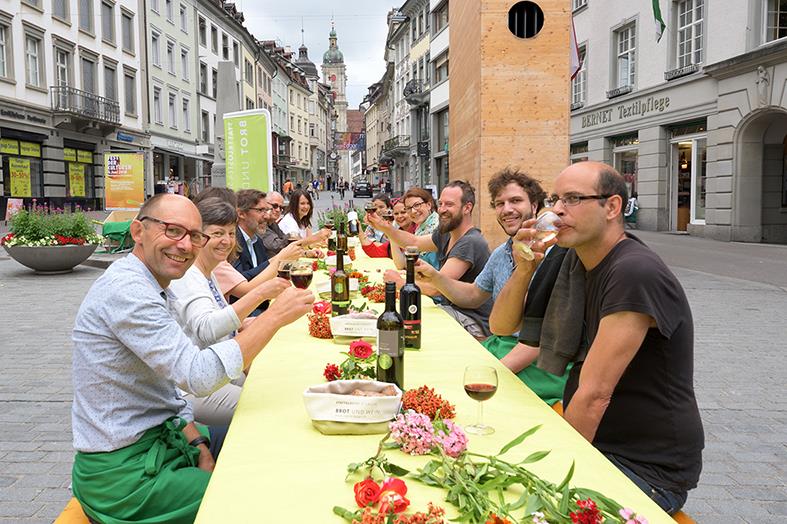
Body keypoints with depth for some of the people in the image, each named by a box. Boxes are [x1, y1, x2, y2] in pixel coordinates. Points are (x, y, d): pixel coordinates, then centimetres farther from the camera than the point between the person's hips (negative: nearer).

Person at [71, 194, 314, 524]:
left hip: (155, 437, 10)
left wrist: (200, 447, -1)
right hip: (122, 475, -10)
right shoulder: (126, 290, -23)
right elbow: (199, 377, -31)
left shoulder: (146, 288, 10)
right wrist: (276, 316, -25)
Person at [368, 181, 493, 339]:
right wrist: (384, 227, 4)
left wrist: (400, 281, -10)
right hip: (451, 308, 8)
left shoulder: (470, 243, -23)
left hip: (473, 321, -8)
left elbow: (434, 288, -26)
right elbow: (414, 242, 21)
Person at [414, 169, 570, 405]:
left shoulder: (553, 254, -15)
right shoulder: (500, 254, 12)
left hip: (540, 365, -8)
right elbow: (473, 296, 27)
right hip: (498, 346, 8)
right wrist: (434, 277, 10)